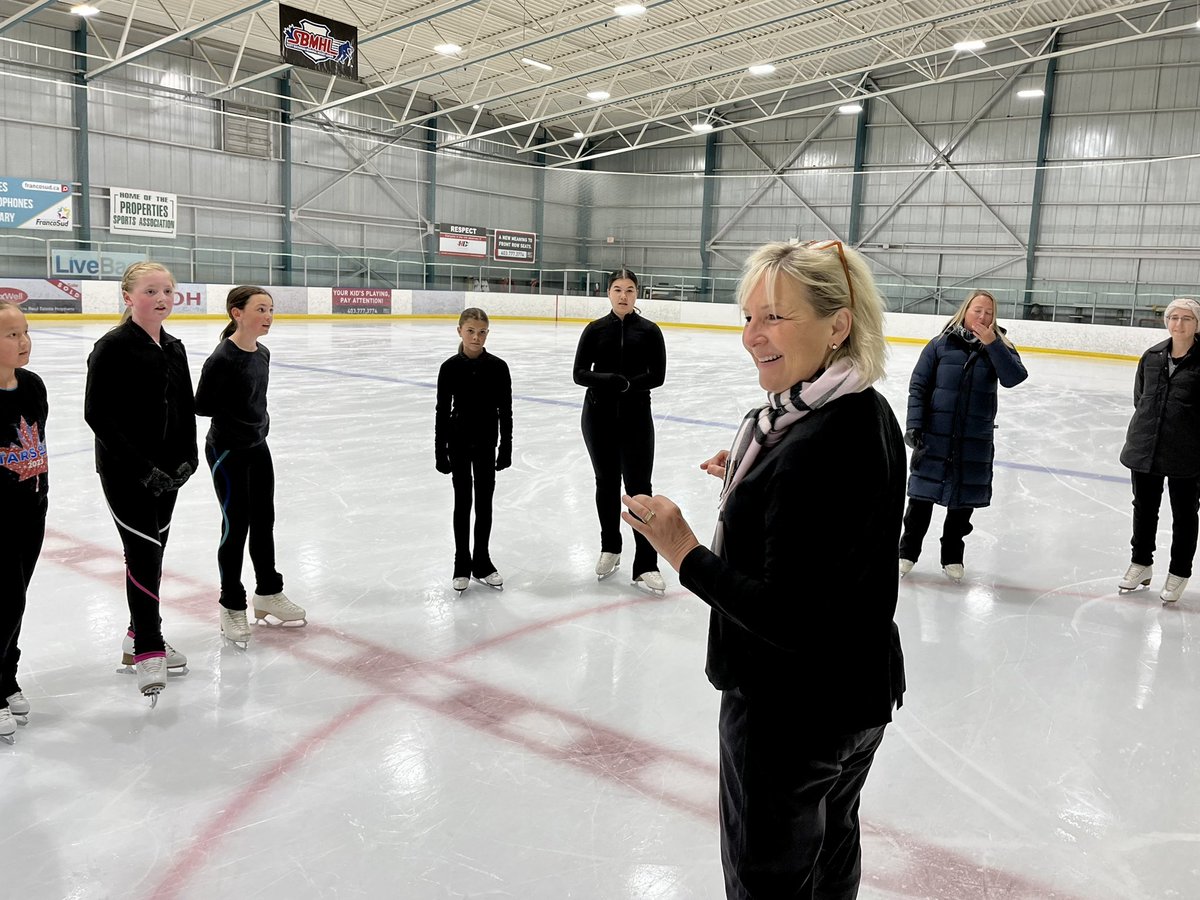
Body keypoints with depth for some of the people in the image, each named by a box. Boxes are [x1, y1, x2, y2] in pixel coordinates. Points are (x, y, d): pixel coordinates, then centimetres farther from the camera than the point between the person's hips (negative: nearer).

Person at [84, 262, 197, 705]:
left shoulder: (174, 349, 8)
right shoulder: (113, 348, -13)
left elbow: (186, 410, 12)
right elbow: (98, 415, -17)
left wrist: (186, 458, -1)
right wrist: (141, 467, -20)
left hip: (166, 472, 7)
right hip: (124, 473, -7)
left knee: (152, 554, 15)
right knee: (143, 554, -7)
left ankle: (141, 636, 29)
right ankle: (148, 653, 3)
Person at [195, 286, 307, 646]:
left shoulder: (262, 354, 3)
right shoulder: (223, 358, -20)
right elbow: (201, 405, -17)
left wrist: (260, 419, 3)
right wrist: (234, 414, -10)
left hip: (258, 447, 8)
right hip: (227, 452, -8)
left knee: (264, 520, 16)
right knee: (236, 524, 1)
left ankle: (268, 594, 32)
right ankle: (232, 606, 17)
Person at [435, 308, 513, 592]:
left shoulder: (498, 367, -7)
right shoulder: (450, 367, -8)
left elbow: (505, 410, -2)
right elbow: (442, 411, -4)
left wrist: (506, 448, -3)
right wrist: (440, 451, -6)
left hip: (486, 443, 1)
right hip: (459, 442, -1)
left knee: (484, 502, 9)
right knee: (463, 502, 7)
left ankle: (482, 562, 23)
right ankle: (462, 564, 19)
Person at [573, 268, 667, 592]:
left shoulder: (649, 330, -1)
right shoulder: (595, 329, 2)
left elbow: (657, 376, -5)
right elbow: (580, 374, -3)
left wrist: (626, 383, -19)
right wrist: (608, 379, -21)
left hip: (636, 418, -1)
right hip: (599, 416, 2)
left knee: (638, 486, -3)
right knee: (606, 483, 12)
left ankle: (646, 564, 1)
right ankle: (610, 548, 30)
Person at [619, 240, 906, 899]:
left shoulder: (811, 449, -31)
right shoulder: (868, 412, -1)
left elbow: (789, 618, -30)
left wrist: (687, 556, -24)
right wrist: (752, 479, 14)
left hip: (792, 713, -9)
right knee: (831, 844, 30)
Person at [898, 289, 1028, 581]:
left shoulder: (999, 347, 2)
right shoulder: (940, 345, -3)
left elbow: (1014, 377, -16)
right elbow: (918, 386, -2)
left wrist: (992, 344, -23)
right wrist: (914, 424, -10)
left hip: (975, 442, 2)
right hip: (935, 436, -2)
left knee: (963, 501, 12)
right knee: (922, 497, 7)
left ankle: (952, 556, 28)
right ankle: (908, 551, 23)